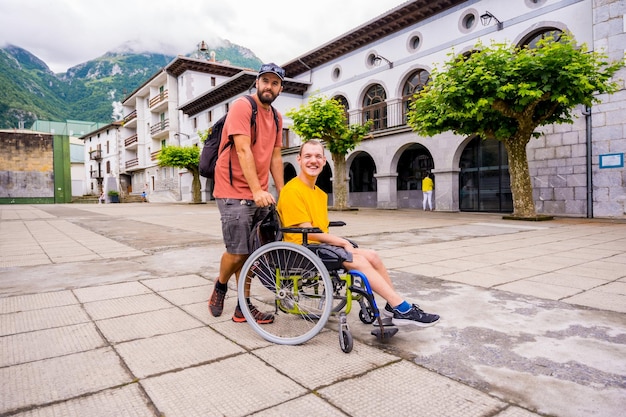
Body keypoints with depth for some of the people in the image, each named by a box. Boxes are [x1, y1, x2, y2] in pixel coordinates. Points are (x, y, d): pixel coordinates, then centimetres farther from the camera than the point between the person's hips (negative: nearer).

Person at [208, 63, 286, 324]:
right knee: (237, 253, -5)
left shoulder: (276, 117, 14)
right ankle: (220, 286, 26)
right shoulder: (242, 106, -8)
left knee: (250, 252, 7)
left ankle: (243, 307, 18)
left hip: (259, 194, 7)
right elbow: (243, 150, -18)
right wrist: (257, 190, -25)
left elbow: (275, 157, 13)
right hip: (235, 192, -6)